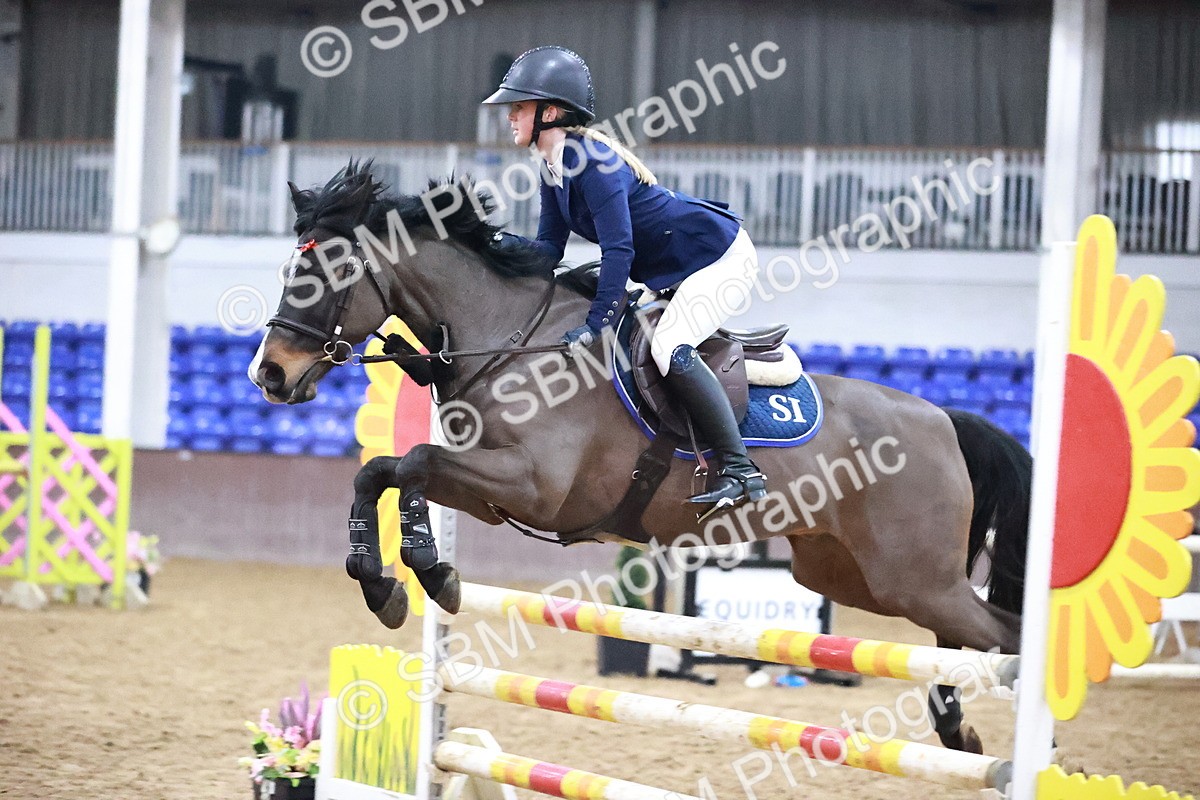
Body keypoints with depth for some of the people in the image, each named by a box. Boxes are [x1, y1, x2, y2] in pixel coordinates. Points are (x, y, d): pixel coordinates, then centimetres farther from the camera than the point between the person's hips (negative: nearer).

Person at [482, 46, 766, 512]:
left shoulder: (592, 161, -24)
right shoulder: (554, 169, 5)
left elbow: (619, 249, -30)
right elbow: (548, 247, 7)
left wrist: (597, 322, -34)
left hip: (721, 255, -11)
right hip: (670, 274, 11)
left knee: (670, 350, -26)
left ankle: (740, 471, -25)